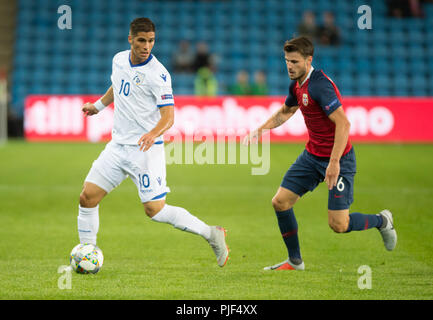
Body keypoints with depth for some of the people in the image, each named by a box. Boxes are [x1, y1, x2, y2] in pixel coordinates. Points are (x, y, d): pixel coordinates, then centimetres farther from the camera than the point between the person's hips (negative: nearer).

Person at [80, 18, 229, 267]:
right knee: (88, 197, -2)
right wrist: (99, 105, 30)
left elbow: (168, 116, -20)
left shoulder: (158, 74, -15)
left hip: (146, 150, -6)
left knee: (155, 210, -11)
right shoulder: (119, 60, 5)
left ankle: (212, 234, 5)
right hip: (118, 144, 6)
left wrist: (153, 133, -37)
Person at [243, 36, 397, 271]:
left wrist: (334, 162, -34)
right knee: (280, 202, 1)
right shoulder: (297, 84, 5)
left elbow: (343, 124, -31)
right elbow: (285, 112, 28)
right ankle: (295, 261, 16)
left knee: (338, 225, -9)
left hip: (338, 158, -8)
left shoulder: (319, 85, -24)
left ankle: (382, 220, 21)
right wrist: (260, 129, 17)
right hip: (312, 155, 8)